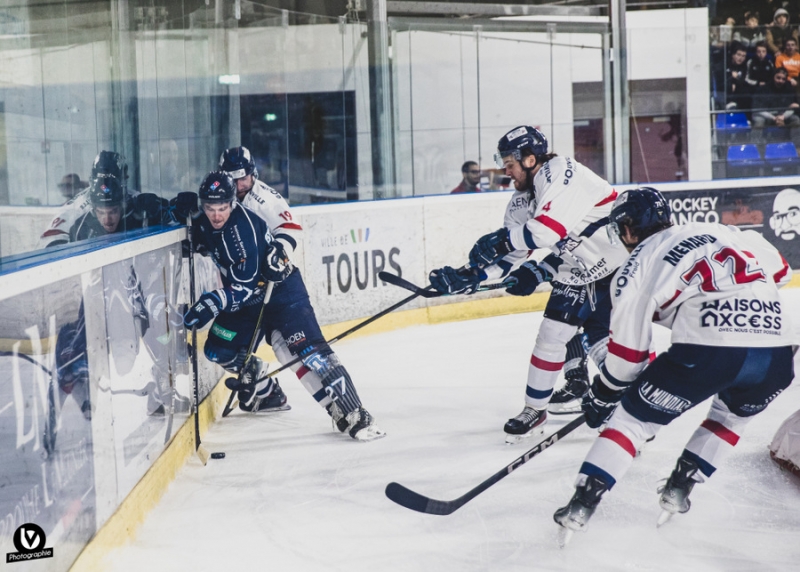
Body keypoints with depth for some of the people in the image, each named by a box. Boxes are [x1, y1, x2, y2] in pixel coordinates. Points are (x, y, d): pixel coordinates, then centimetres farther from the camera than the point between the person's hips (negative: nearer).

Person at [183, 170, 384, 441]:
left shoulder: (244, 225, -28)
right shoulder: (203, 224, -5)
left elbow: (246, 285, -32)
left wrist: (214, 302, -40)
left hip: (281, 292, -8)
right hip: (246, 298, 9)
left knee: (308, 351, -20)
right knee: (218, 349, 4)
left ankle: (352, 415, -22)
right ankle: (267, 393, 24)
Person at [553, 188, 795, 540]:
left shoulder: (637, 266, 13)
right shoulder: (720, 232, 26)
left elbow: (628, 351, 14)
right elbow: (779, 270, 28)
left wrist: (601, 397, 28)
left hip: (708, 351, -4)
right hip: (776, 352, 4)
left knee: (633, 416, 13)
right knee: (732, 414, 35)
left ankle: (581, 505, 6)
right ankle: (679, 488, 27)